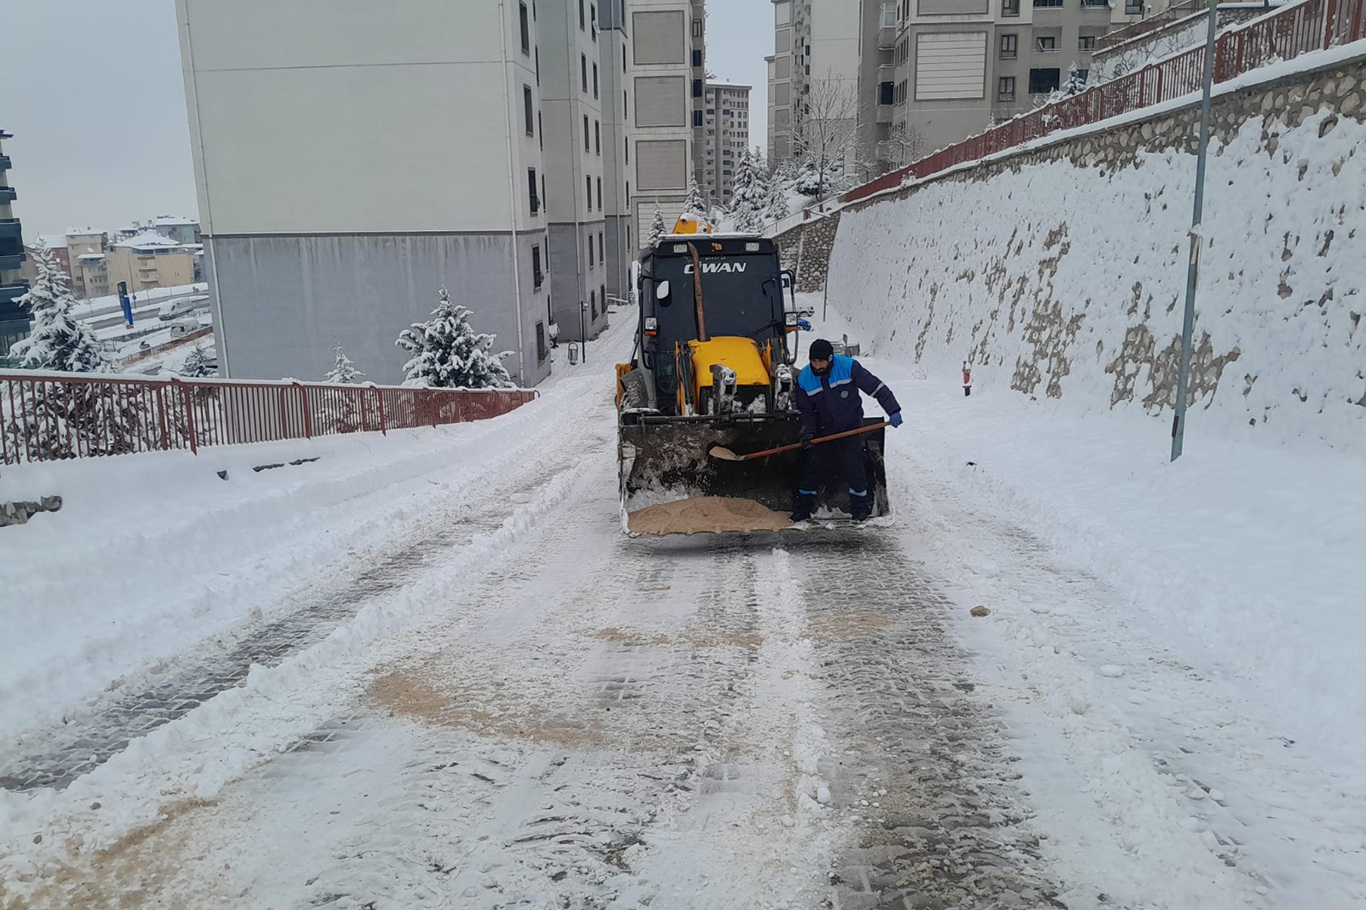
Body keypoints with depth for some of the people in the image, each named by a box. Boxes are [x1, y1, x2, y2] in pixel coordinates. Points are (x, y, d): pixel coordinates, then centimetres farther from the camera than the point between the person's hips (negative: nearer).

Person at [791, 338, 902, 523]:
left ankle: (861, 504, 7)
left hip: (851, 426, -2)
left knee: (852, 463, -13)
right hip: (824, 429, 3)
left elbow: (876, 387, -15)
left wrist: (893, 410, -20)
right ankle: (803, 506, 13)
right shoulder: (804, 379, -9)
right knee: (814, 464, -2)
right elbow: (805, 411, 2)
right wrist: (807, 432, -13)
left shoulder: (848, 367, -19)